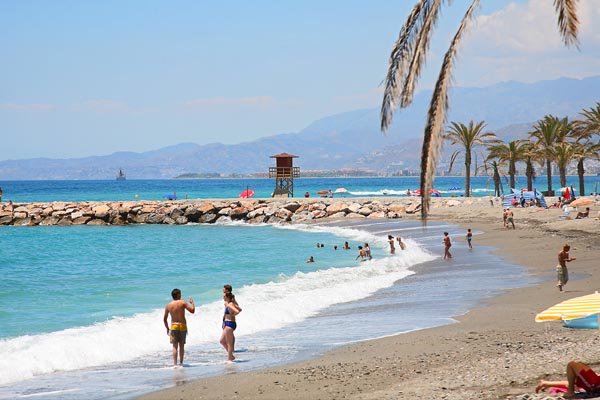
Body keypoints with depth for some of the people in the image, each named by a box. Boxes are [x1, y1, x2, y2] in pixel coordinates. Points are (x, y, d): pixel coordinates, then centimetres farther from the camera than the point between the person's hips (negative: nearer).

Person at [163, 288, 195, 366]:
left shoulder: (168, 305, 3)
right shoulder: (182, 303, -6)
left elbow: (165, 319, 7)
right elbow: (192, 310, -9)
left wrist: (167, 328, 21)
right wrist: (192, 303, 9)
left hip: (173, 326, 1)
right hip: (182, 326, -1)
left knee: (175, 346, 1)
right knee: (181, 346, 13)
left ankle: (175, 363, -9)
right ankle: (181, 362, 20)